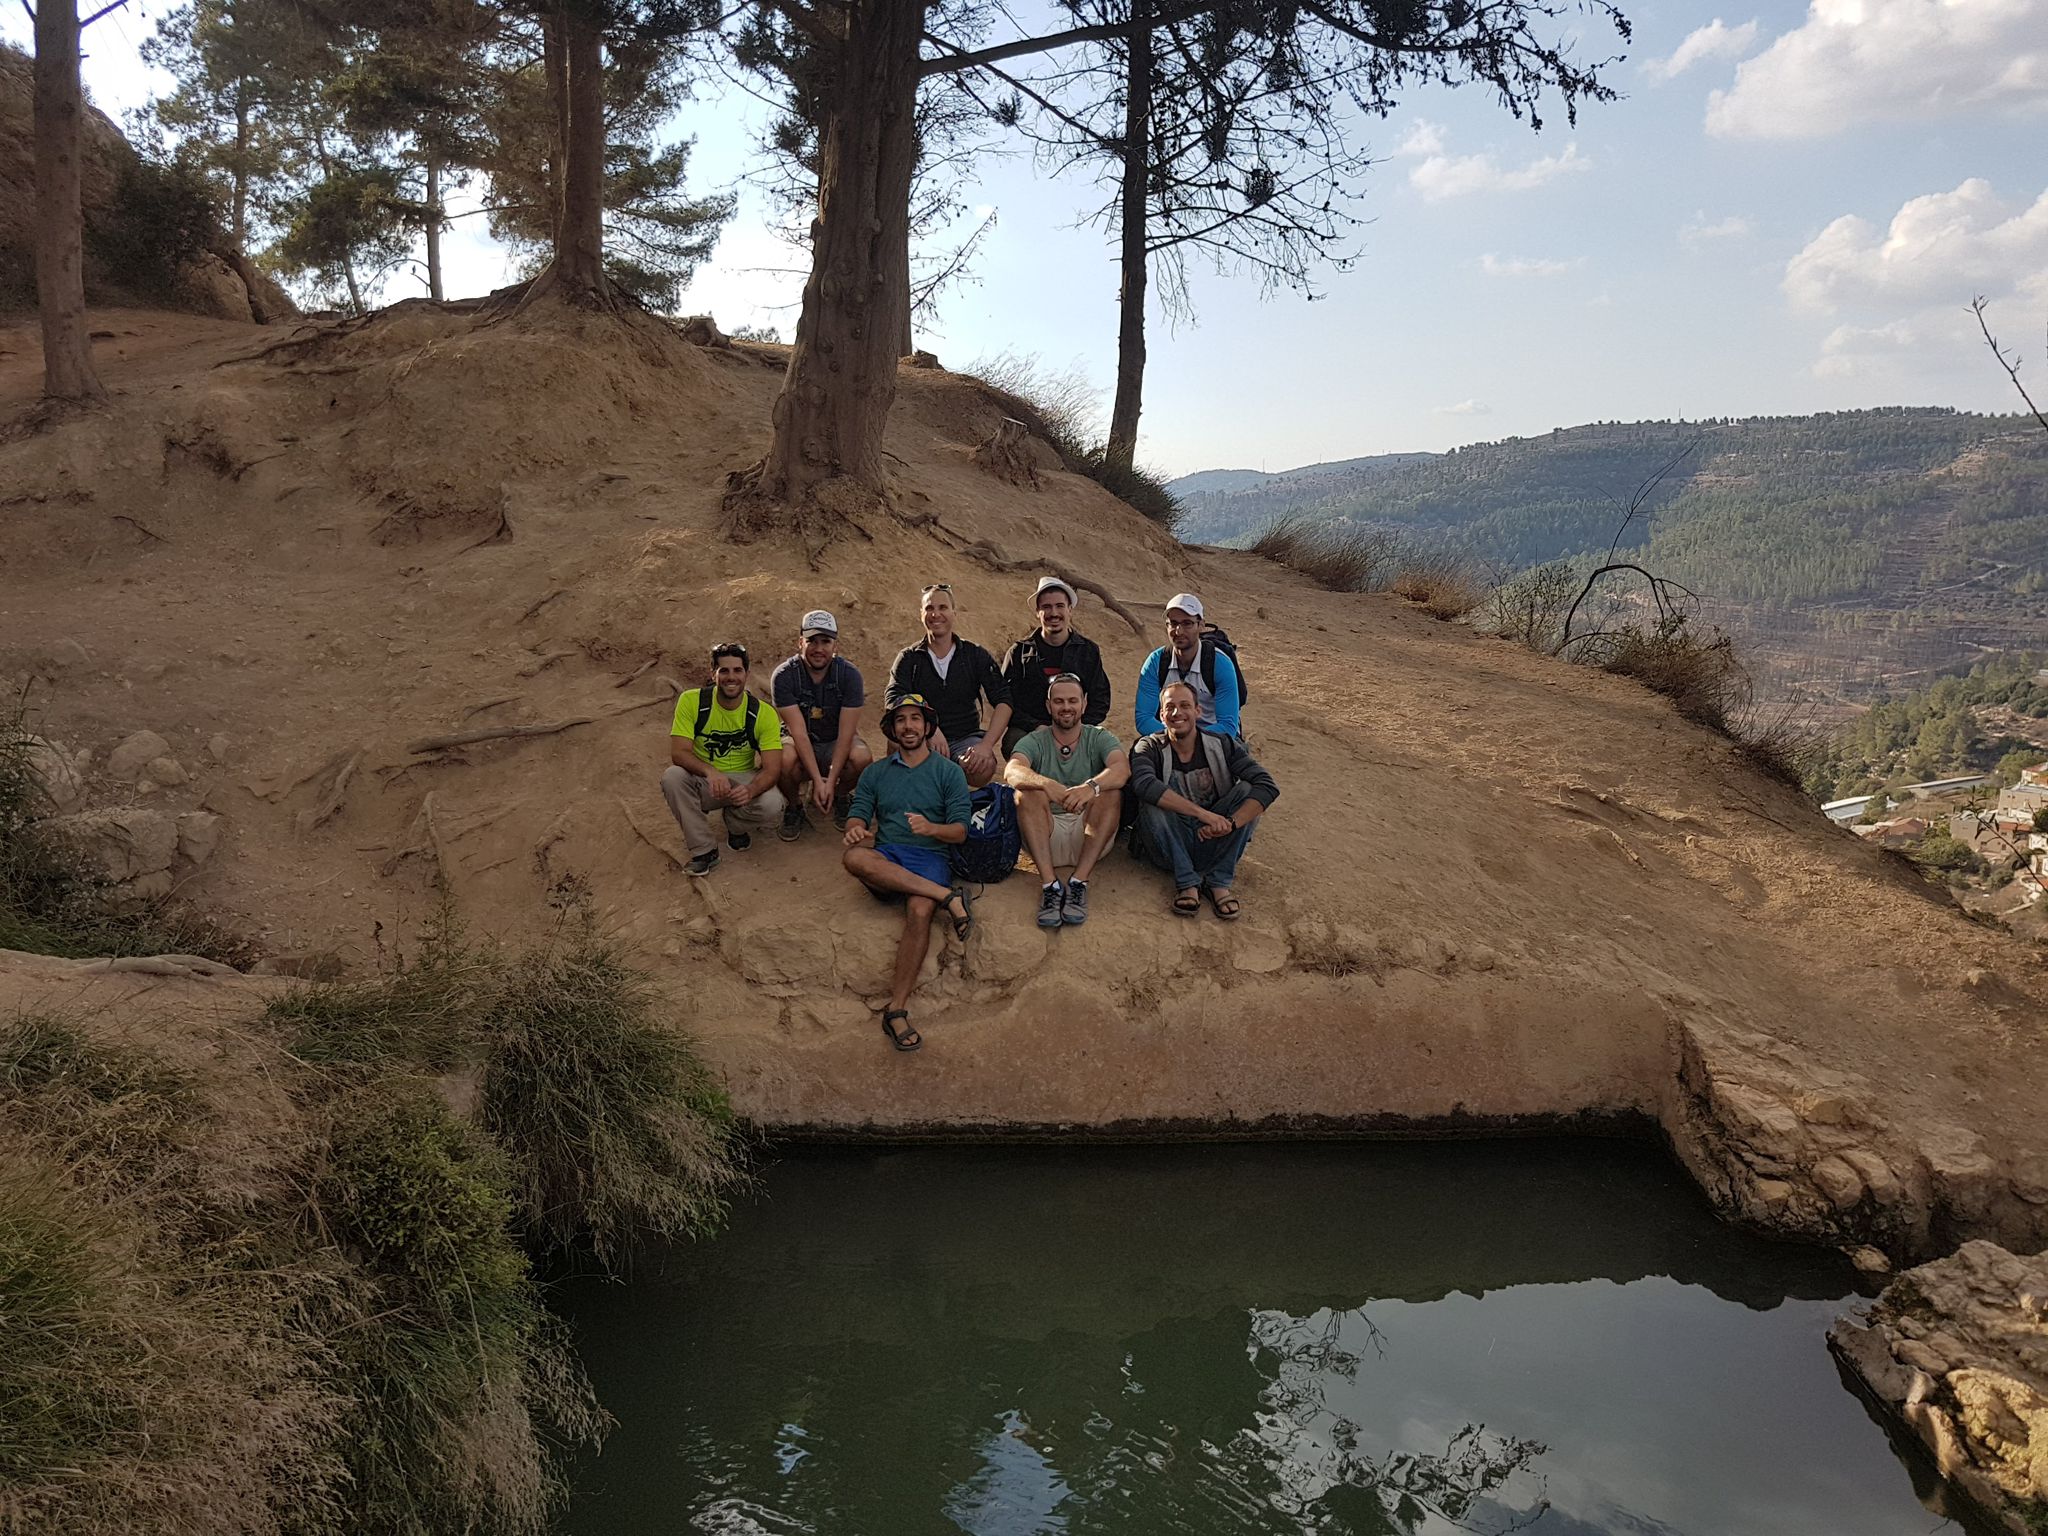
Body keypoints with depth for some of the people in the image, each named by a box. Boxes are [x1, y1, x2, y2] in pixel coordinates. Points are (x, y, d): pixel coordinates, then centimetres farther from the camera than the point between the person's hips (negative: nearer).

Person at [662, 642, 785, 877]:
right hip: (702, 782, 0)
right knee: (672, 777, -32)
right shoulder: (691, 701, -12)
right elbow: (678, 752, -19)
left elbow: (772, 768, -18)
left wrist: (751, 790, -42)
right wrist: (710, 772, -40)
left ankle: (735, 825, 7)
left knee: (771, 805, -31)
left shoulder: (764, 714, -12)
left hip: (743, 780, 0)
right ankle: (704, 850, -15)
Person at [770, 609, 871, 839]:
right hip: (799, 743, -1)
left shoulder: (849, 674, -16)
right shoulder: (783, 676, -18)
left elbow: (846, 733, -19)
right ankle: (794, 807, -1)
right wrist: (818, 781, -31)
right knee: (785, 760, -35)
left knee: (861, 758, -32)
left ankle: (840, 797, 4)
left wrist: (830, 782, -27)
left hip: (835, 743, 1)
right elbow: (799, 732, -23)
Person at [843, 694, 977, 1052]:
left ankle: (897, 1008, -34)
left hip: (930, 858, -2)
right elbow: (856, 816, 10)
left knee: (920, 910, -35)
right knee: (855, 858, -35)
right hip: (886, 858, 2)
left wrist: (931, 828, -19)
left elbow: (960, 831, 4)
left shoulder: (948, 771, 13)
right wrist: (856, 829, -15)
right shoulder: (875, 773, 22)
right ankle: (947, 895, -33)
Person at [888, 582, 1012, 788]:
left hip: (966, 737, 1)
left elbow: (1003, 701, -2)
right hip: (923, 739, 0)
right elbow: (894, 702, -9)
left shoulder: (976, 655, 7)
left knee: (984, 767, -34)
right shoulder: (908, 658, 6)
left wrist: (986, 744, -19)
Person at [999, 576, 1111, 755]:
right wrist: (1036, 727, -14)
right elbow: (1006, 702, 3)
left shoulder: (1088, 651, 14)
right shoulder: (1019, 652, 10)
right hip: (1027, 731, -1)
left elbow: (1100, 700, 12)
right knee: (1014, 740, -36)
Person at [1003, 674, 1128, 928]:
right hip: (1046, 835, 0)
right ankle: (1050, 884, -34)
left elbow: (1123, 768, -16)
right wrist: (1047, 784, -39)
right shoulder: (1034, 742, 7)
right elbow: (1012, 772, -16)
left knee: (1111, 790, -25)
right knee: (1027, 792, -25)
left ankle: (1078, 882, -31)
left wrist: (1092, 787, -39)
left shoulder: (1099, 738, 7)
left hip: (1090, 834, 0)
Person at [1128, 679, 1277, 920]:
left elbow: (1268, 787, -16)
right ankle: (1187, 882, -22)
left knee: (1247, 790, -19)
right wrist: (1204, 814, -38)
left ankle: (1219, 881, -17)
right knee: (1151, 803, -27)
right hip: (1171, 847, -2)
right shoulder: (1150, 748, -8)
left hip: (1211, 842, 2)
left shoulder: (1221, 745, -4)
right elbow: (1144, 785, -32)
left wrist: (1231, 823, -33)